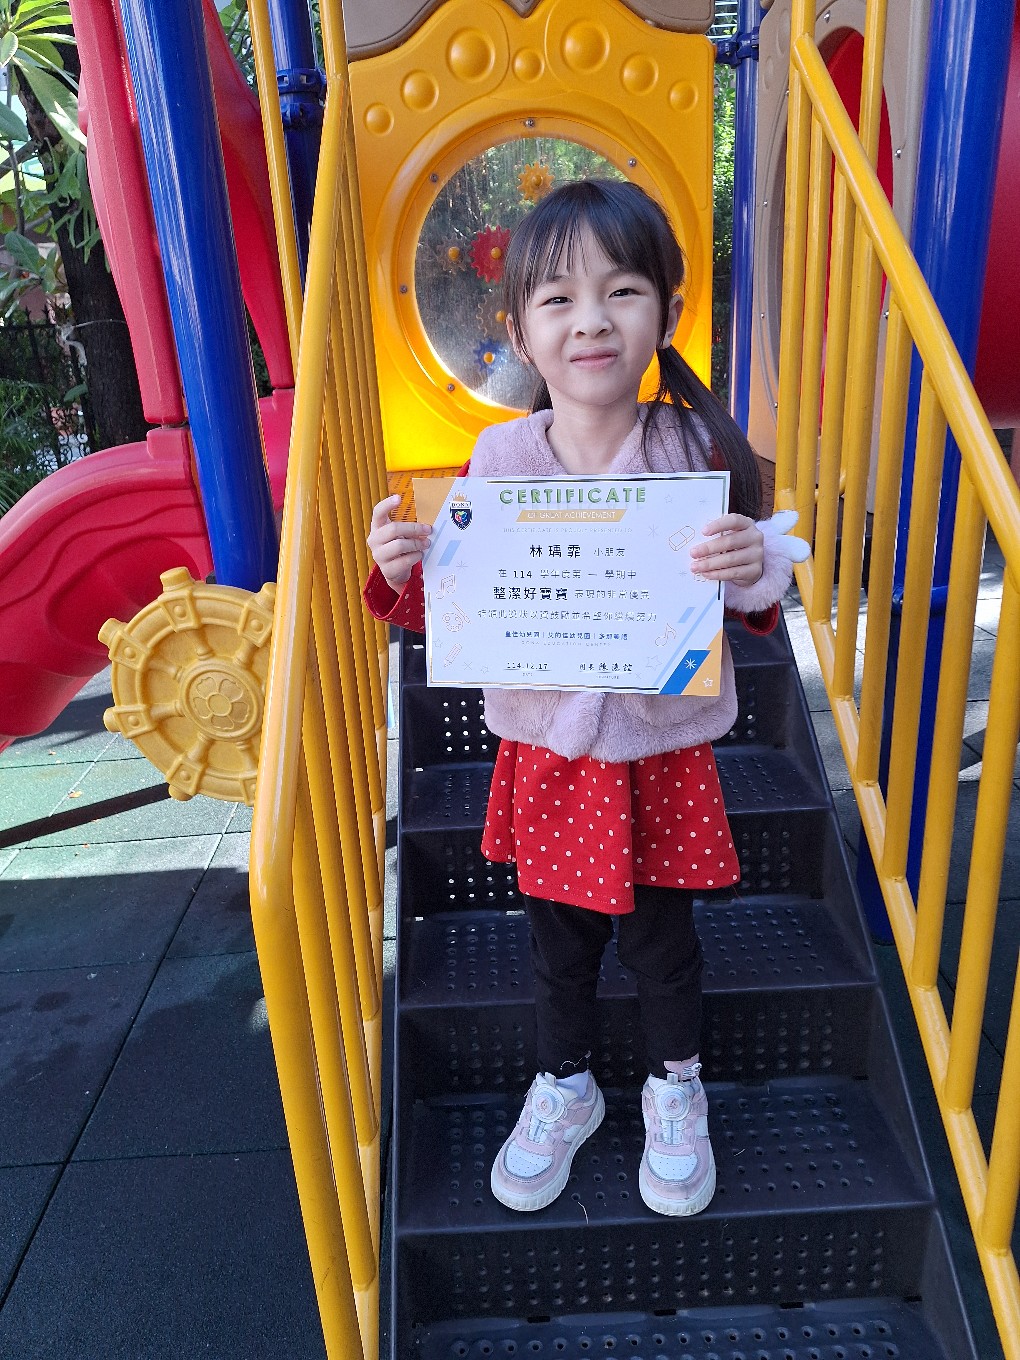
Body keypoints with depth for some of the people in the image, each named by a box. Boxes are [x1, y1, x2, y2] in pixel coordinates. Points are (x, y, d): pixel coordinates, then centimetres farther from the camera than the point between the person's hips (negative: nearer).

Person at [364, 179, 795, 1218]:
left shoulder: (697, 450, -12)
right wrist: (402, 569, -21)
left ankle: (674, 1086, 48)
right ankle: (564, 1085, 48)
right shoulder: (498, 458, -10)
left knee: (660, 937, 18)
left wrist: (755, 569, -26)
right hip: (546, 751, 1)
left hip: (663, 751, -1)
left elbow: (760, 609, -4)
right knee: (557, 938, 20)